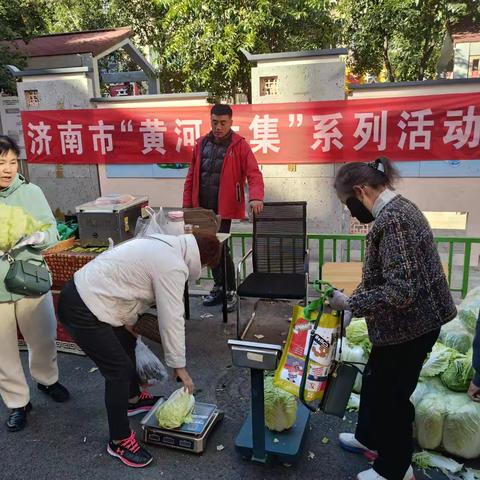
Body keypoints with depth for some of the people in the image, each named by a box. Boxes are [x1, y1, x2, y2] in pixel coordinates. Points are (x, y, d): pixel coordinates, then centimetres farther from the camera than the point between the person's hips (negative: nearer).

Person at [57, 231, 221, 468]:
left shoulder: (162, 244, 10)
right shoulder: (173, 267, -19)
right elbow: (172, 320, -15)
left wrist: (128, 321, 22)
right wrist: (179, 365, -4)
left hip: (80, 290, 11)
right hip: (82, 310, -11)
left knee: (126, 342, 25)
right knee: (119, 369, -4)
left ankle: (133, 399, 45)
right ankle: (119, 442, 14)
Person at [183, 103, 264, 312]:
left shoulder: (239, 145, -4)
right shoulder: (202, 144, 10)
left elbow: (254, 173, -13)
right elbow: (191, 176, 13)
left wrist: (256, 197, -31)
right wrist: (187, 204, 9)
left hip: (224, 207, -5)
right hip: (202, 208, 5)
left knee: (220, 248, -6)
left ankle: (230, 291, 11)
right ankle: (219, 287, 28)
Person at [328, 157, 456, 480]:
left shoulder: (393, 220, -26)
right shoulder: (398, 209, 6)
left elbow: (400, 291, -31)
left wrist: (350, 303, -20)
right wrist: (353, 303, 8)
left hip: (409, 327, -9)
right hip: (407, 322, 9)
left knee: (393, 394, 10)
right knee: (375, 381, 25)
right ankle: (369, 437, 48)